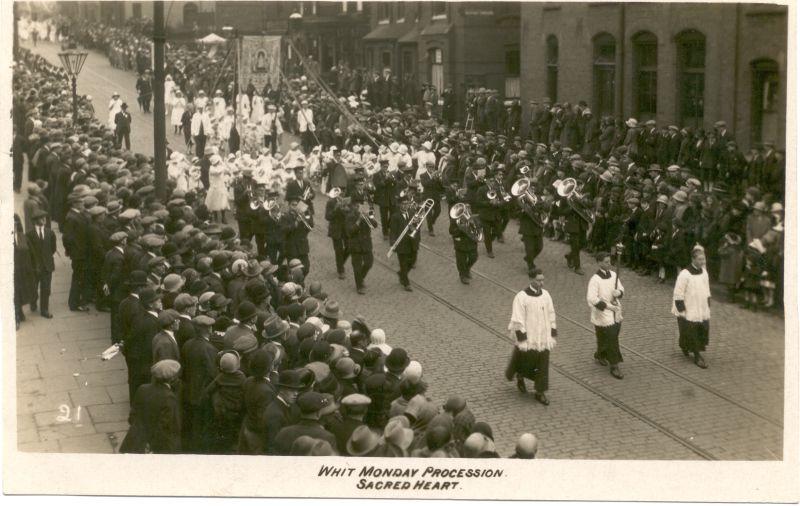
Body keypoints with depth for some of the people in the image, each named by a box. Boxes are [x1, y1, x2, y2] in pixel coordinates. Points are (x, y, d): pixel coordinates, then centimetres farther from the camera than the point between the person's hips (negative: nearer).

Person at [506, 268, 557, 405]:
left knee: (543, 366, 6)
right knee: (526, 362, 7)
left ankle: (540, 392, 18)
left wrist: (553, 336, 8)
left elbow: (551, 316, 9)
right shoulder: (521, 297, -16)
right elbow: (518, 321, -15)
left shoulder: (545, 294, 1)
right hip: (527, 339, -5)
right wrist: (522, 340, -16)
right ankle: (520, 377, 38)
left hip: (543, 339, 5)